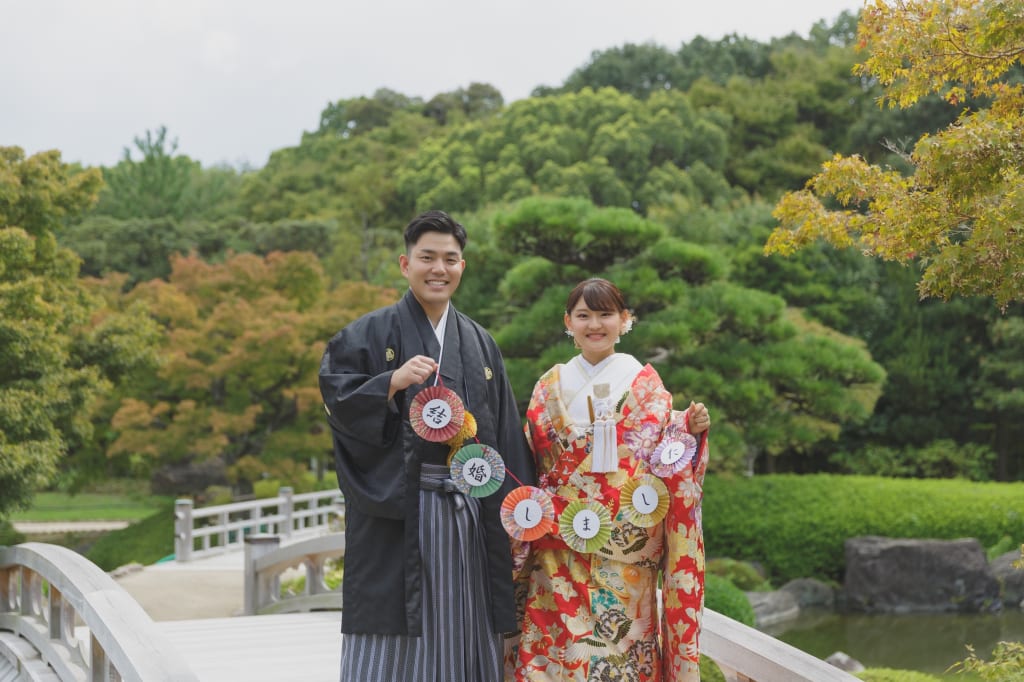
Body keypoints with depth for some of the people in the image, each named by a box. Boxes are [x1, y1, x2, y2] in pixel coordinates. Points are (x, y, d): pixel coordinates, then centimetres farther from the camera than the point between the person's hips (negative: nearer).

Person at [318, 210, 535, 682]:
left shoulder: (479, 344, 14)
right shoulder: (372, 334, 3)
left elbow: (506, 437, 13)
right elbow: (337, 398, -8)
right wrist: (394, 381, -21)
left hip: (468, 513, 4)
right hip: (396, 512, -4)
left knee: (460, 638, 6)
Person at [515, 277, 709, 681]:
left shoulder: (645, 383, 3)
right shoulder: (550, 386, 8)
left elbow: (668, 458, 0)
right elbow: (531, 461, 10)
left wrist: (691, 431, -18)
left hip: (627, 541, -1)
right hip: (561, 544, 2)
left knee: (622, 644, 0)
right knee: (560, 639, 0)